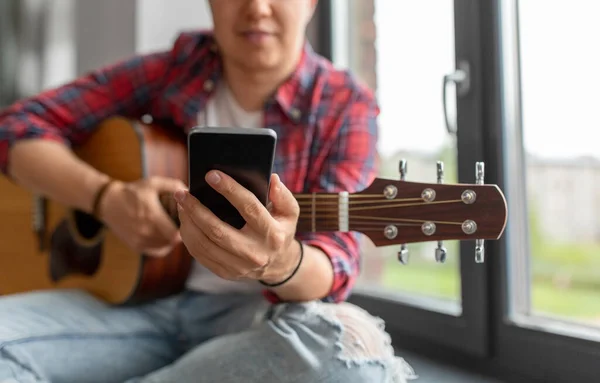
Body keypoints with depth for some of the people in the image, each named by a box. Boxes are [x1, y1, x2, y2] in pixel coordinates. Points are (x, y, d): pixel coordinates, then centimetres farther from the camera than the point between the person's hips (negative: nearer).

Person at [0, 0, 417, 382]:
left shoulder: (345, 105, -4)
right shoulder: (169, 72, 4)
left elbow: (332, 269, -14)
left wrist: (281, 261, -39)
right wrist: (108, 197, -14)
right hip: (133, 296, 1)